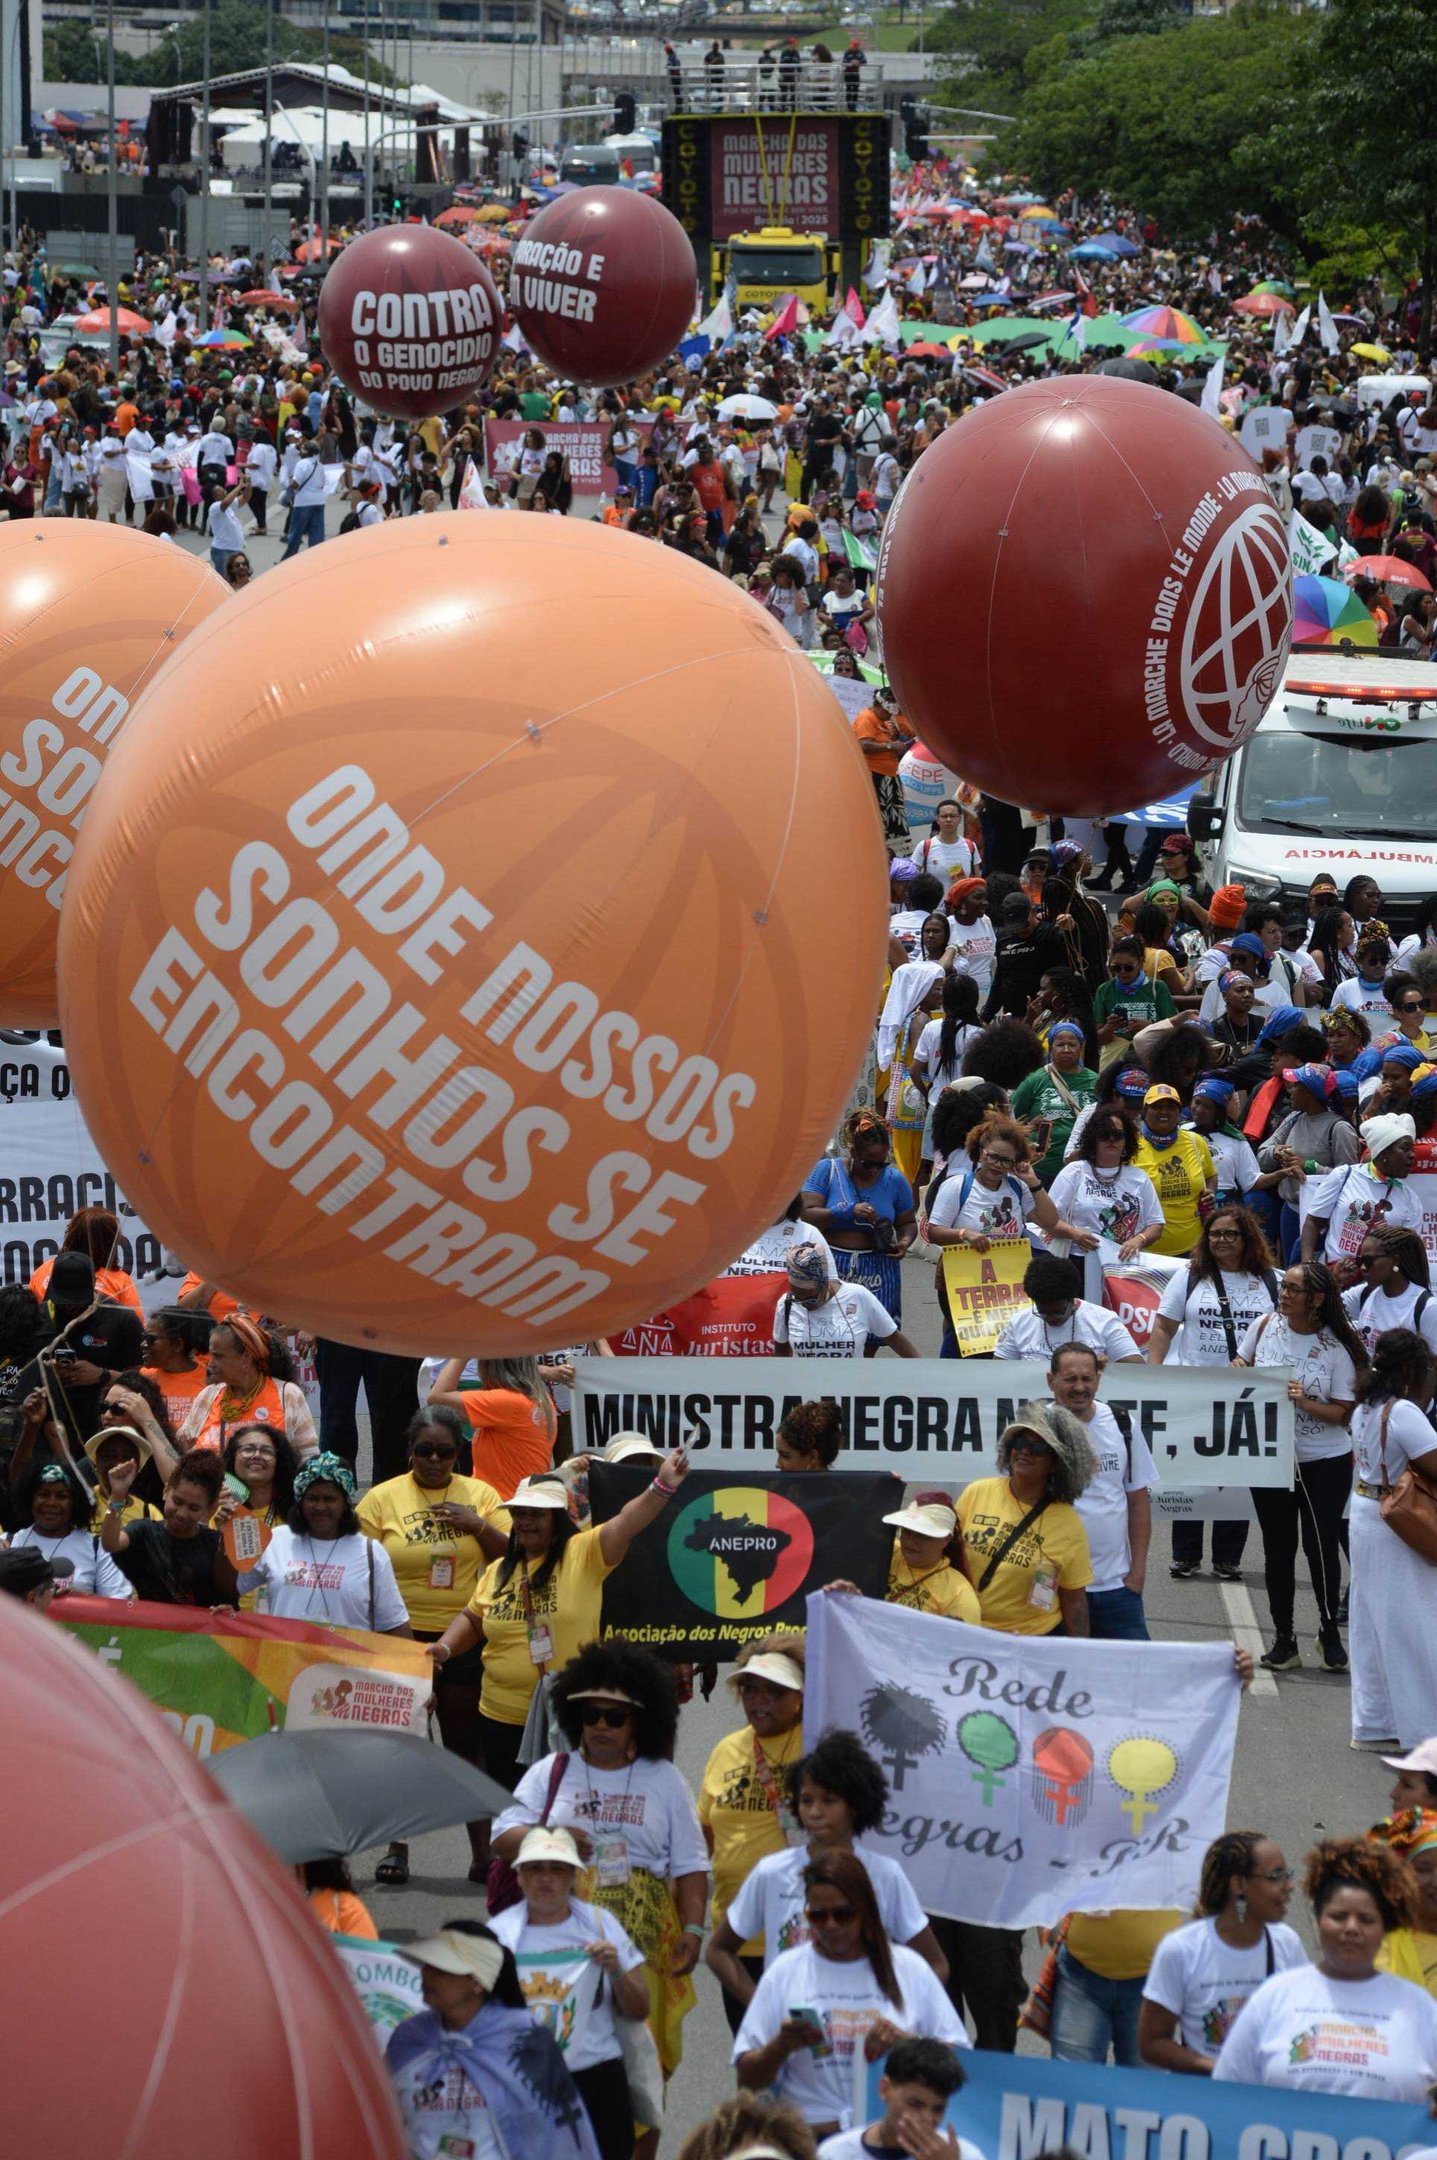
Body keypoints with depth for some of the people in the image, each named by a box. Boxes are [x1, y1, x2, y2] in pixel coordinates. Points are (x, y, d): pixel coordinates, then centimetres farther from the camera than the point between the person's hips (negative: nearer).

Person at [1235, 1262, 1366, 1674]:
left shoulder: (1336, 1349, -11)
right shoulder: (1265, 1326, -1)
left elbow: (1342, 1413, -9)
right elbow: (1239, 1367, 15)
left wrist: (1305, 1403, -25)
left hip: (1325, 1463, -3)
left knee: (1321, 1546, -2)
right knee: (1278, 1548, 8)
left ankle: (1330, 1632, 18)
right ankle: (1283, 1640, 18)